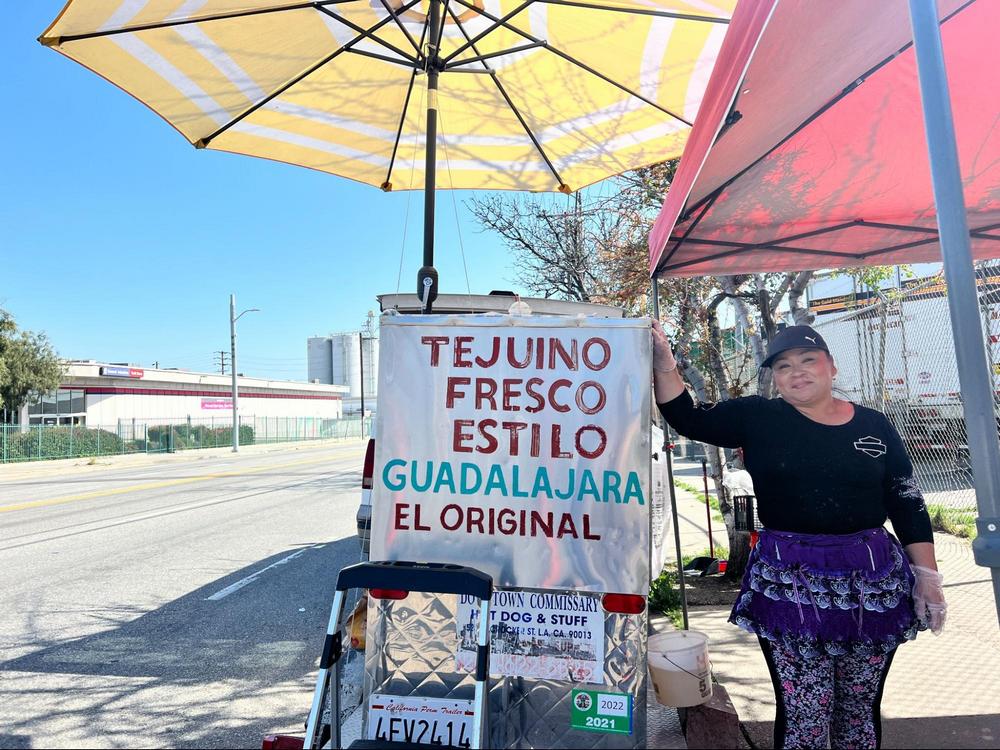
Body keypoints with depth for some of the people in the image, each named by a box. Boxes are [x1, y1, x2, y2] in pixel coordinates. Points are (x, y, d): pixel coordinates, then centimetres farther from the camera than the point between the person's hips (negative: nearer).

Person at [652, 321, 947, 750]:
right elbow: (689, 420, -4)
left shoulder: (874, 426, 6)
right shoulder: (758, 418, 1)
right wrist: (664, 363, -16)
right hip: (789, 585, -2)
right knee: (802, 715, 2)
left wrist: (926, 574, 5)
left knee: (860, 710, 16)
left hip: (873, 583, 3)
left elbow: (909, 507, 9)